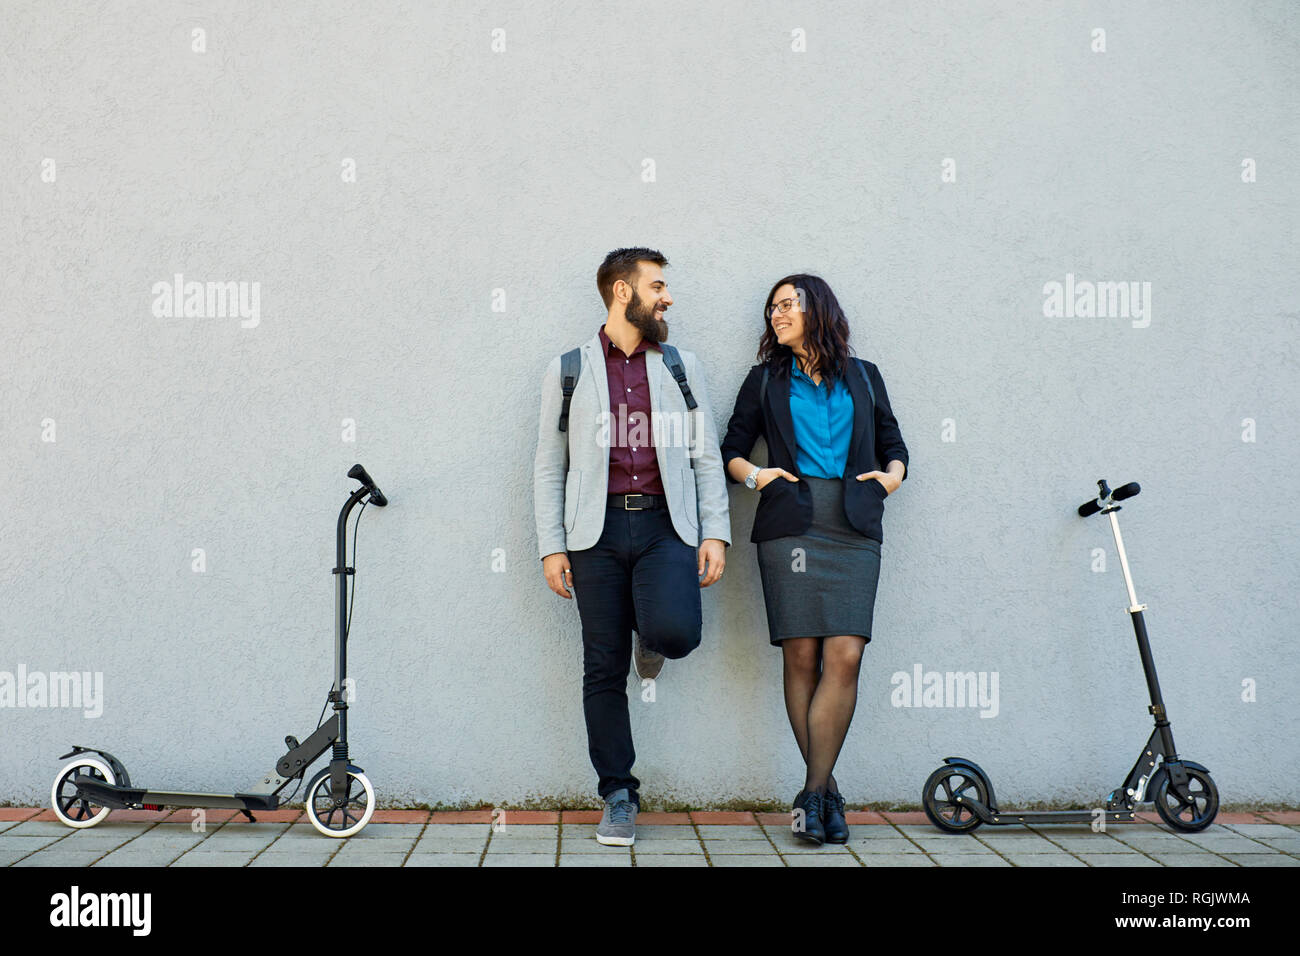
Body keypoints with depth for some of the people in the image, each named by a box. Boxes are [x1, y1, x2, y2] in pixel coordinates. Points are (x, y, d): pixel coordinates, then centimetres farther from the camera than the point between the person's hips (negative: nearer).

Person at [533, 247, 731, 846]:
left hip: (665, 525, 0)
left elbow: (706, 456, 11)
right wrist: (551, 547, 0)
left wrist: (715, 533, -1)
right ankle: (618, 796, 13)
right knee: (604, 670, 1)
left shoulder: (681, 366, 14)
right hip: (598, 530, 0)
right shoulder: (568, 370, 11)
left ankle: (650, 635, 13)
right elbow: (549, 466, 9)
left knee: (675, 631, -25)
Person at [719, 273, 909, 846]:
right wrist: (754, 474, -3)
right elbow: (732, 450, 17)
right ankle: (826, 792, 2)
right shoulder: (765, 380, 17)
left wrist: (891, 475, 2)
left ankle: (813, 792, -8)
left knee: (844, 657, -12)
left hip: (854, 527, 0)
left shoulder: (862, 377, 19)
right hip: (790, 523, 0)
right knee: (801, 655, -6)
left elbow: (893, 445, 23)